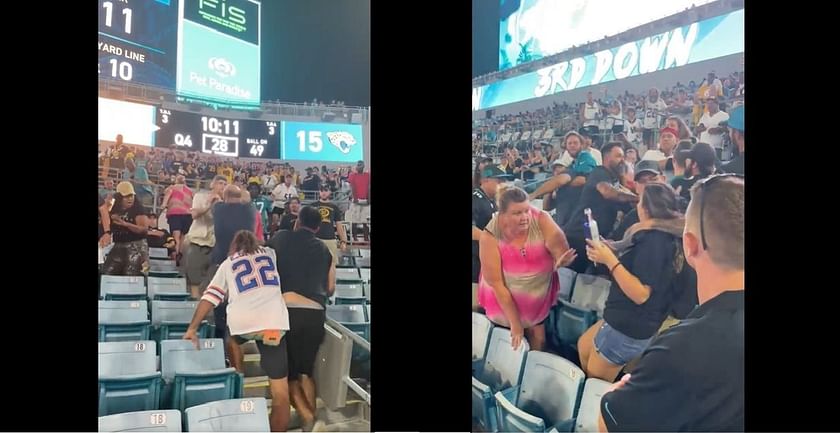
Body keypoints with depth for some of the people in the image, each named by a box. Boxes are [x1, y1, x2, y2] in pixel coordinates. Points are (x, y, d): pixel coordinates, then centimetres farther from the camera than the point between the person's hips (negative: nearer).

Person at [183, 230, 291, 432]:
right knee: (280, 389, 2)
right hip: (273, 321, -1)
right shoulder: (270, 253, 25)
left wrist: (192, 328, 14)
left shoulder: (228, 264, 22)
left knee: (232, 341, 39)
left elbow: (210, 297, 13)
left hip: (241, 321, 1)